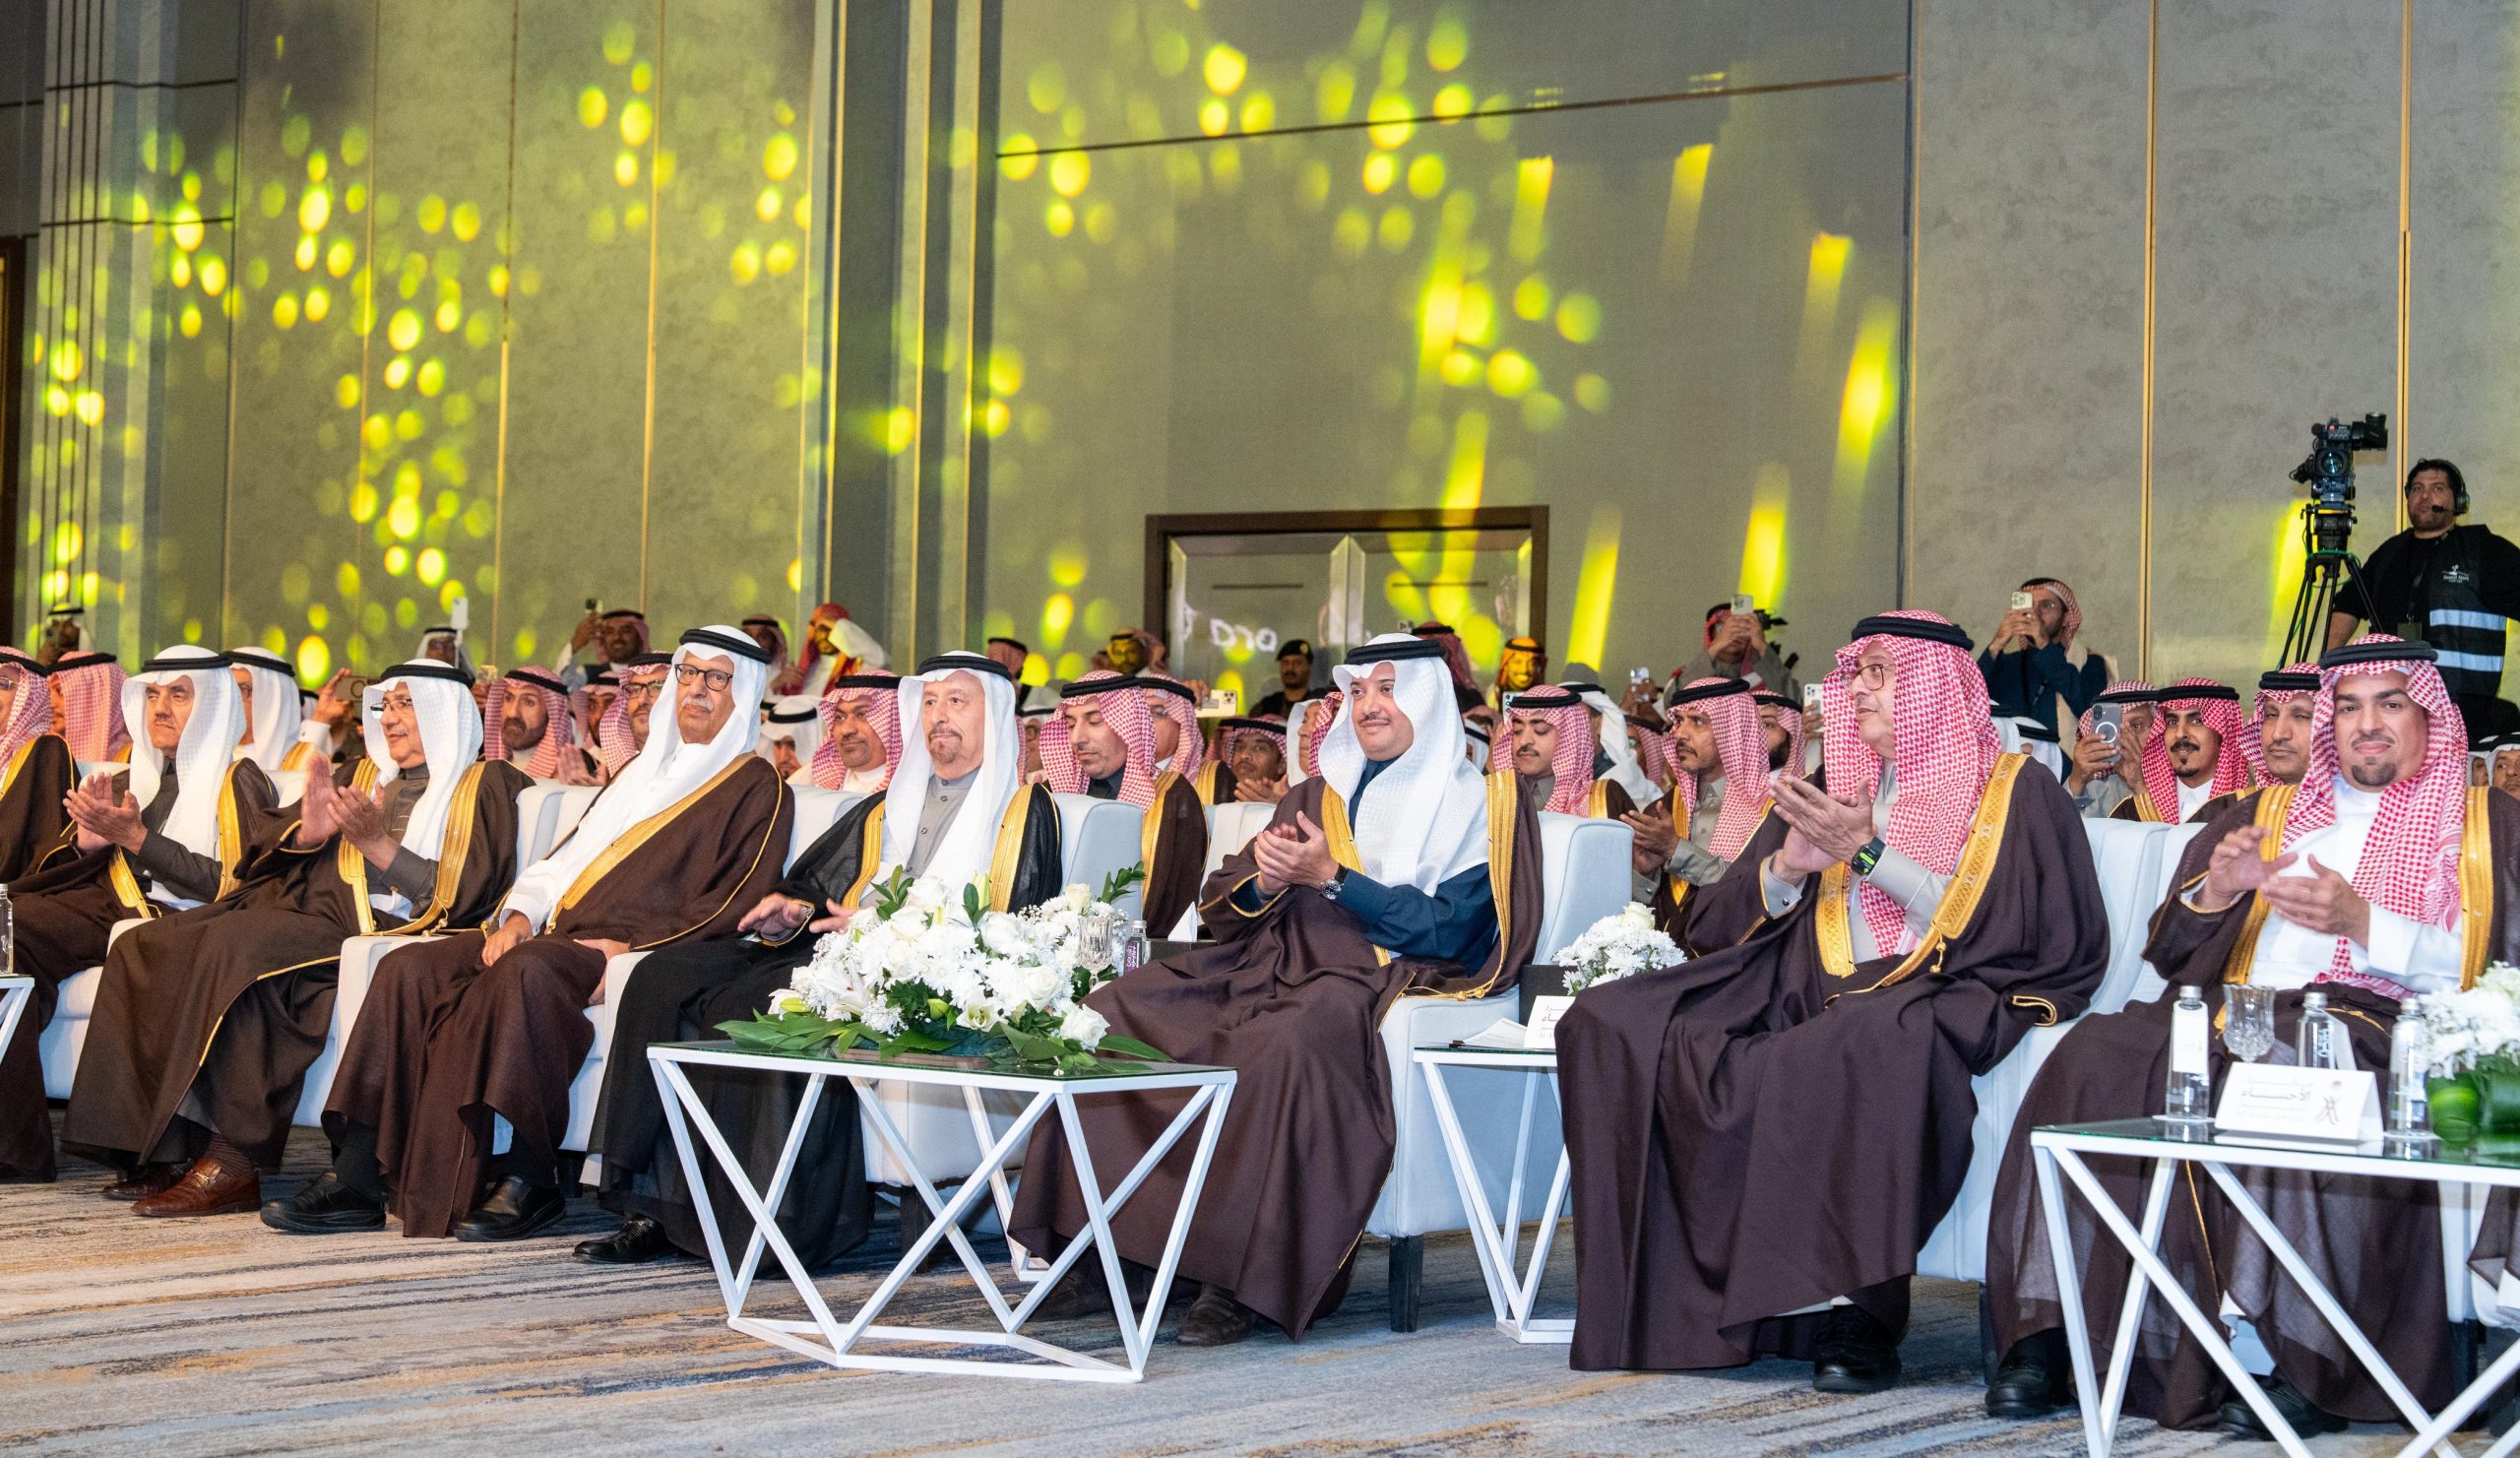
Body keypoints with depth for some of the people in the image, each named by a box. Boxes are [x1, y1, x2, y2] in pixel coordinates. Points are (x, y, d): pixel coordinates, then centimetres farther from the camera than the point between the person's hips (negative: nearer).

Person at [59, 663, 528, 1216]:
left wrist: (376, 844, -12)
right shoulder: (364, 778, 28)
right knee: (141, 946, -12)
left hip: (384, 932, -7)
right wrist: (307, 833, -1)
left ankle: (234, 1164, -32)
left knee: (236, 945, -33)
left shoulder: (483, 786, 9)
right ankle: (168, 1148, -19)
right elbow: (270, 856, 20)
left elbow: (462, 894, -5)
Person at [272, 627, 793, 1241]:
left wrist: (624, 943, -17)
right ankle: (357, 1178, -21)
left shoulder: (754, 788, 6)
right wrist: (521, 913, 2)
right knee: (408, 969, -14)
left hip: (635, 956, -7)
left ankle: (529, 1181, -33)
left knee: (526, 972, -38)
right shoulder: (643, 770, 29)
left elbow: (732, 904, -7)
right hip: (557, 934, 7)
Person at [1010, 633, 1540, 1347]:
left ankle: (1244, 1279, -35)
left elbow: (1446, 929, -8)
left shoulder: (1478, 802, 6)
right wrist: (1261, 879, -6)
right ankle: (1118, 1242, -18)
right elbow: (1221, 907, 18)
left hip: (1392, 977, -6)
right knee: (1113, 1010, -15)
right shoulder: (1317, 797, 23)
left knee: (1291, 1043, -39)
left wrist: (1331, 876, -12)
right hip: (1277, 962, 6)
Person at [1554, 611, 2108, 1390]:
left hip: (1944, 997, -6)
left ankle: (1852, 1311, -31)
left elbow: (1989, 924, -8)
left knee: (1860, 1047, -42)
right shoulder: (1842, 790, 22)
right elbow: (1722, 924, 18)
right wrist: (1785, 869, -3)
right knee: (1612, 1022, -16)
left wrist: (1871, 855, -10)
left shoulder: (2015, 790, 7)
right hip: (1816, 993, 6)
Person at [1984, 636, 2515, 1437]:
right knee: (2097, 1054, -27)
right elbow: (2166, 950, 22)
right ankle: (2052, 1337, -29)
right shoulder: (2267, 812, 28)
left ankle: (2305, 1367, -40)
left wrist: (2365, 925, -9)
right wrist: (2216, 892, 1)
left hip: (2382, 1024, -3)